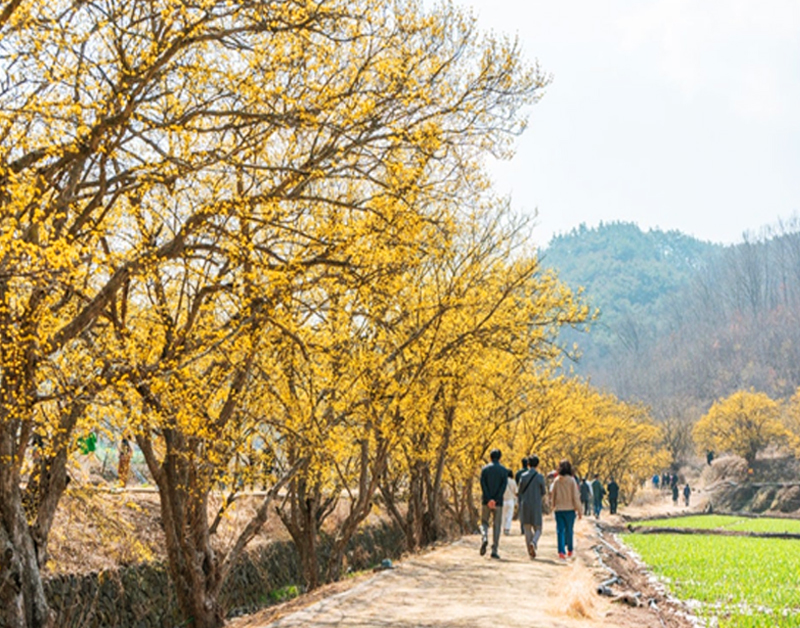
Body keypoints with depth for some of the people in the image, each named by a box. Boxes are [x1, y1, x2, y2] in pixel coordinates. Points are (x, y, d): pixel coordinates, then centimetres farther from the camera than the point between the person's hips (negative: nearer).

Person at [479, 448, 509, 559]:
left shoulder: (484, 469, 2)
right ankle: (494, 551, 1)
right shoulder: (504, 470, 2)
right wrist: (495, 500, -14)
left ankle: (484, 538, -14)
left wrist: (489, 499, -13)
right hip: (498, 502, 0)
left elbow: (483, 484, -9)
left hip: (486, 501, 0)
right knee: (496, 526, 5)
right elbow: (504, 486, -10)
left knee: (484, 523, 15)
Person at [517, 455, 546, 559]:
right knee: (537, 530, 7)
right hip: (536, 506, -2)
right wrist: (544, 495, 24)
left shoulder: (523, 476, -1)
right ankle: (533, 542, -23)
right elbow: (543, 493, 1)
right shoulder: (540, 477, -6)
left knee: (527, 530, 9)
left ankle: (531, 552, 5)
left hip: (525, 506, 2)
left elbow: (519, 492, 3)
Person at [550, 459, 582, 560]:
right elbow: (575, 496, -8)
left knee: (560, 531, 1)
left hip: (558, 509, 1)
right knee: (569, 531, 13)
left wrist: (553, 506, 21)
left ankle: (561, 552, -12)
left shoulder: (556, 480, -1)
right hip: (570, 509, -1)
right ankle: (569, 550, 27)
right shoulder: (571, 480, -9)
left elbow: (552, 495, 6)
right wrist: (579, 510, -2)